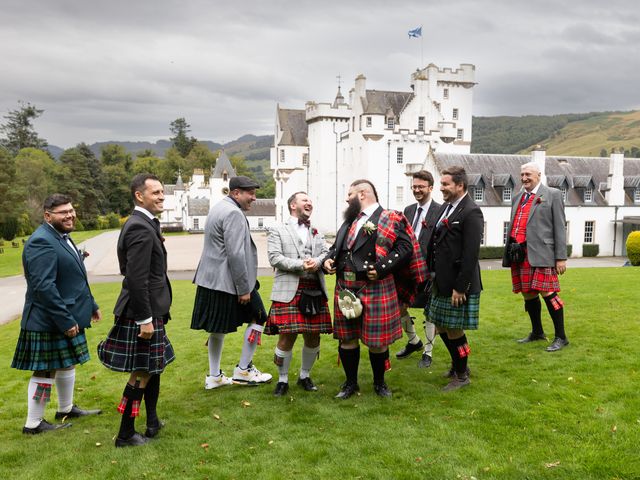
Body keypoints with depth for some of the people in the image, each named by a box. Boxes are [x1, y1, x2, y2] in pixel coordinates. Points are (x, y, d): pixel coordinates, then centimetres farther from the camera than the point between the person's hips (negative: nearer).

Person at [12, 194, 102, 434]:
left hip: (67, 317, 10)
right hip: (49, 322, -10)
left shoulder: (62, 237, 12)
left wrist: (91, 305, 19)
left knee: (67, 364, 21)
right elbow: (43, 286, -27)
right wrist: (65, 321, -25)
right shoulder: (41, 242, -21)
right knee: (46, 371, 2)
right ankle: (33, 423, 16)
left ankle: (66, 409, 37)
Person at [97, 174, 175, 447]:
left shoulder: (143, 224, 11)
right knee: (141, 373, 2)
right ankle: (126, 434, 16)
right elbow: (137, 279, -25)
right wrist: (145, 319, -23)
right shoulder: (141, 228, -21)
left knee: (154, 366, 20)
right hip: (142, 313, -10)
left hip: (149, 310, 10)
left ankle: (153, 423, 33)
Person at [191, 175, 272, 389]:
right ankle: (243, 370, 11)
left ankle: (214, 376, 23)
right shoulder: (233, 213, -18)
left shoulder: (218, 208, 15)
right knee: (257, 318, 5)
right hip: (229, 282, -10)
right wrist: (243, 289, -19)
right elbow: (235, 254, -23)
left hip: (211, 280, 10)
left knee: (218, 328, 15)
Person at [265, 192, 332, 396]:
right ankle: (282, 380, 16)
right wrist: (301, 265, -18)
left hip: (315, 292, 5)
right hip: (288, 292, -4)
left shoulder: (316, 232, 18)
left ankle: (305, 375, 30)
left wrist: (317, 262, -14)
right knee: (286, 338, -3)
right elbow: (274, 258, -8)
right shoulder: (278, 231, 3)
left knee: (313, 338, 9)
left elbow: (326, 253, 8)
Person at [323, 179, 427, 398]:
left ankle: (379, 382, 26)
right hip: (345, 289, 6)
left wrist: (382, 268, -20)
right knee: (347, 339, 11)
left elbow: (405, 248, -12)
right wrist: (329, 260, 3)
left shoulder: (390, 220, -4)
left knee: (377, 341, 5)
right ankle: (350, 382, 28)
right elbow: (337, 247, 24)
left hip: (375, 289, -6)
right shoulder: (350, 220, 17)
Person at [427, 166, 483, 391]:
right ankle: (457, 364, 38)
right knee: (441, 326, 18)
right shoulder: (445, 207, 10)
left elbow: (471, 254, -20)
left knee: (454, 330, 4)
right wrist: (433, 275, 11)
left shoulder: (471, 213, -17)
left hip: (457, 284, -8)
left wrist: (460, 287, -21)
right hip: (441, 282, 8)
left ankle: (462, 375, 23)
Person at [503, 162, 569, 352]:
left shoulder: (552, 195, 2)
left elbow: (559, 227, -3)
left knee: (547, 293, -8)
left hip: (540, 254, -6)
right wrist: (509, 253, 17)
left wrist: (561, 257, -8)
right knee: (528, 295, 12)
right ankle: (537, 332, 28)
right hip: (518, 254, 6)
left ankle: (560, 337, 5)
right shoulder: (517, 198, 19)